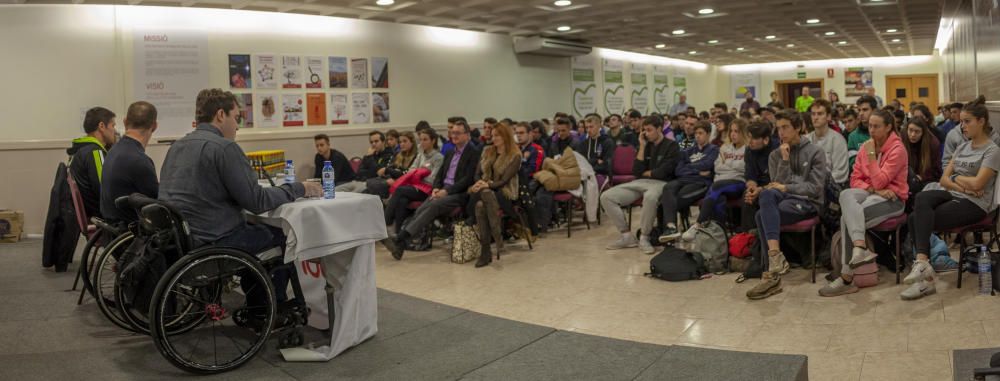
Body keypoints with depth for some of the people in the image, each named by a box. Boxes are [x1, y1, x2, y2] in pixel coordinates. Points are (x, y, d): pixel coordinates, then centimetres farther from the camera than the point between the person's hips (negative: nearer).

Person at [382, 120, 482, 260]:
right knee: (421, 210, -20)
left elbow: (469, 179, -11)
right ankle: (400, 243, -29)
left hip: (460, 194, -7)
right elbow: (439, 174, 21)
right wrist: (436, 188, -2)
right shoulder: (450, 153, 23)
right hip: (443, 190, 7)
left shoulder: (474, 152, -2)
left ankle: (399, 239, -36)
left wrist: (446, 191, -17)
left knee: (433, 206, -30)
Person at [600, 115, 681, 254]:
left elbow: (663, 172, -10)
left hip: (660, 183, -6)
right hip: (639, 183, 6)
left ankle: (644, 238, -25)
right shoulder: (646, 145, 17)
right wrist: (642, 147, 3)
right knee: (606, 197, -13)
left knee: (650, 197, -44)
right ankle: (627, 236, -10)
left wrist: (647, 173, 7)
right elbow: (636, 172, 7)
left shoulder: (671, 146, 1)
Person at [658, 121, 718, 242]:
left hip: (702, 182, -3)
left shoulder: (713, 149, 15)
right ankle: (671, 227, -49)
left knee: (680, 195, -35)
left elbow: (707, 165, -5)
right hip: (684, 180, 3)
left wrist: (688, 167, 9)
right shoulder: (689, 151, 27)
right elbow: (678, 171, 13)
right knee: (668, 187, -32)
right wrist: (697, 171, 0)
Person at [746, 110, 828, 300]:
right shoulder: (775, 155, 14)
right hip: (784, 198, 4)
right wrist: (785, 160, -7)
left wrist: (786, 188, -14)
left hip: (808, 202, -4)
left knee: (762, 215, -32)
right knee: (767, 194, -35)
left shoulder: (815, 152, 3)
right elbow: (778, 184, 3)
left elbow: (815, 188, -5)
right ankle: (776, 256, -44)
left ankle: (772, 274, -32)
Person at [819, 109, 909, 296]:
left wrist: (871, 156, -16)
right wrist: (873, 188, -11)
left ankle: (847, 277, -27)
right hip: (870, 193, 5)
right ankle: (860, 246, -47)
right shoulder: (866, 146, 9)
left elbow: (880, 182, -18)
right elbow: (855, 179, 7)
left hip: (892, 198, -5)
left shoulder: (897, 149, -9)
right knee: (846, 195, -32)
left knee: (847, 217, -29)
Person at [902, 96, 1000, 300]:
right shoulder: (962, 147, 19)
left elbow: (977, 184, -16)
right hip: (953, 196, 6)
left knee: (917, 219, -28)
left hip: (974, 204, -6)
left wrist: (956, 177, 1)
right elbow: (944, 179, 10)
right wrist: (962, 186, -8)